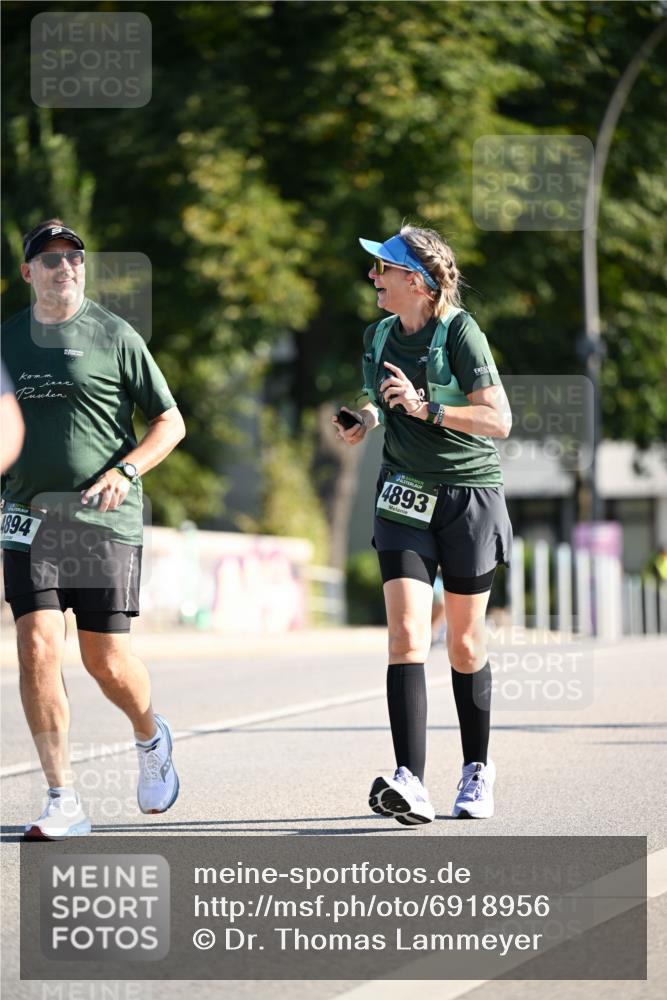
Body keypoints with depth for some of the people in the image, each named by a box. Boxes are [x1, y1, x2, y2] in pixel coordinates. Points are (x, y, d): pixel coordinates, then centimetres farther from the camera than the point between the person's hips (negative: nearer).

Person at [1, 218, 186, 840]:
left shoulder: (114, 336, 0)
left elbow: (170, 422, 3)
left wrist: (123, 472, -12)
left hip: (106, 521, -2)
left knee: (106, 660, -1)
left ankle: (150, 737, 33)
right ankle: (62, 800, -6)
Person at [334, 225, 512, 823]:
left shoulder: (460, 333, -12)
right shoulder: (379, 336, 7)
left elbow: (498, 420, -17)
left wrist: (425, 407, -26)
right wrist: (362, 422, 2)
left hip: (470, 498, -4)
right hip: (404, 498, 4)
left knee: (464, 645, 6)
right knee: (406, 634, -13)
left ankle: (477, 769, 28)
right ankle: (410, 784, -24)